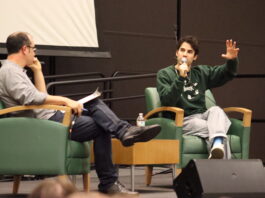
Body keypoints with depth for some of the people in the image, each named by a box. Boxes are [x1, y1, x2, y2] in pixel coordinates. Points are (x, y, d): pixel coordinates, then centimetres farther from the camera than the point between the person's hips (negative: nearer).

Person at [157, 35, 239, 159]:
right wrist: (181, 78, -20)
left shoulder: (201, 72, 19)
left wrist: (232, 60, -4)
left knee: (216, 110, -31)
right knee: (212, 128, -32)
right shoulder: (165, 74, 6)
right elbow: (167, 101, -10)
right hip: (181, 120, -4)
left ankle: (217, 143, -58)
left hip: (201, 117, 4)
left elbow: (228, 73, 19)